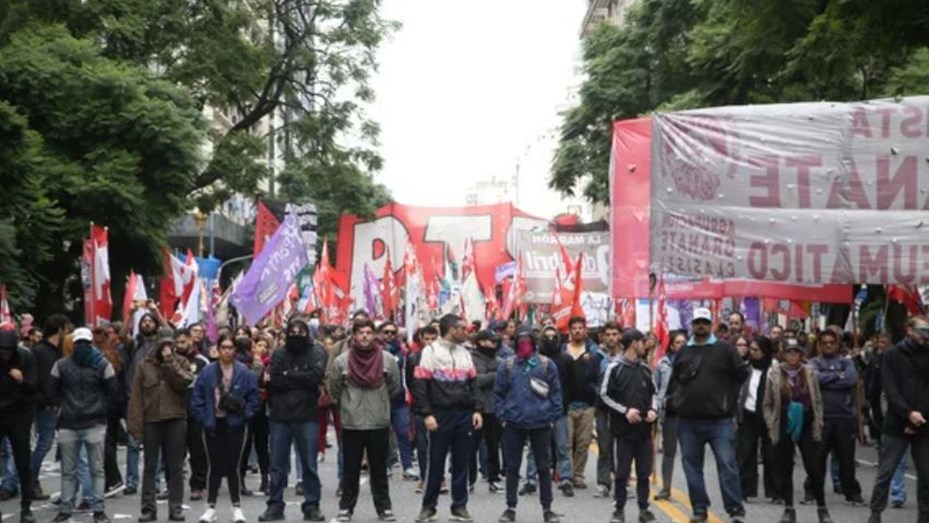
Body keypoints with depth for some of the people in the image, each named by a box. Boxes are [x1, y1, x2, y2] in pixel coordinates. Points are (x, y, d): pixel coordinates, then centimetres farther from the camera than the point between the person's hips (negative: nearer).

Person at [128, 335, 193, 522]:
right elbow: (136, 396, -2)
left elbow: (185, 381, -15)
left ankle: (175, 508, 11)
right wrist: (135, 425, -9)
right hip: (151, 420, 0)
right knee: (150, 466, 6)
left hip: (175, 419, 0)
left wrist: (170, 361, -14)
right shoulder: (145, 365, 2)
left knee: (175, 467, 5)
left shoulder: (181, 362, 4)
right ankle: (148, 508, 11)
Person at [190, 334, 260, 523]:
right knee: (215, 467, 7)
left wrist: (245, 413, -13)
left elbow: (253, 398, 0)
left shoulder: (245, 372, -3)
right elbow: (196, 399, 2)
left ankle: (237, 508, 13)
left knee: (232, 466, 2)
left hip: (235, 425, -1)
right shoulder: (207, 372, 0)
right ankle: (211, 507, 15)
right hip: (213, 425, 1)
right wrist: (203, 419, -6)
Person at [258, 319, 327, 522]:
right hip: (280, 415, 2)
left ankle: (311, 506, 12)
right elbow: (273, 381, -6)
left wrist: (288, 375, -8)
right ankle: (275, 506, 16)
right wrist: (302, 380, -10)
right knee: (277, 465, 7)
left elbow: (316, 375, -15)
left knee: (309, 464, 4)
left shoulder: (316, 351, 2)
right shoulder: (279, 353, 7)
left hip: (307, 416, -2)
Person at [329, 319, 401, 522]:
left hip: (379, 423, 0)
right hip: (351, 423, 0)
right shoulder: (342, 361, -5)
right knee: (351, 469, 8)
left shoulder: (388, 359, -4)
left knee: (379, 469, 10)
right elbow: (335, 390, 6)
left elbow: (395, 387, 6)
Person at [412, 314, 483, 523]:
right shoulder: (430, 351, -3)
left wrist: (477, 410, 4)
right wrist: (426, 414, -15)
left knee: (461, 462, 6)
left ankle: (459, 506, 14)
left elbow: (473, 384, 16)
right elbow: (420, 385, -8)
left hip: (464, 415, 5)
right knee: (436, 462, 0)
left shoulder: (465, 353, 14)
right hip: (440, 415, -5)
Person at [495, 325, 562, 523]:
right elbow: (499, 393, 4)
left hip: (541, 423, 0)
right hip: (513, 423, 0)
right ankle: (511, 507, 17)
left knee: (544, 466, 8)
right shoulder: (507, 365, 0)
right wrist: (502, 417, -2)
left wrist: (553, 417, -2)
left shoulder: (547, 364, -1)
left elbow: (555, 393, 2)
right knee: (512, 466, 8)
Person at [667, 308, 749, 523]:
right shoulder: (683, 352, 10)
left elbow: (741, 374, 3)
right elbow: (674, 379, 20)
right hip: (688, 421, 4)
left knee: (727, 465, -6)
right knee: (692, 467, 7)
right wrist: (677, 400, 9)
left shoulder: (724, 349, 1)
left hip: (719, 420, -3)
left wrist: (727, 398, 2)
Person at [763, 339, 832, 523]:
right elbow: (767, 404, 3)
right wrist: (770, 425, -2)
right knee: (784, 470, 4)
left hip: (806, 427, 0)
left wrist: (818, 424, 2)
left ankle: (822, 508, 11)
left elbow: (818, 401, 7)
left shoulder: (810, 373, 2)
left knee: (815, 469, -1)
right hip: (783, 428, 0)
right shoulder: (774, 374, -2)